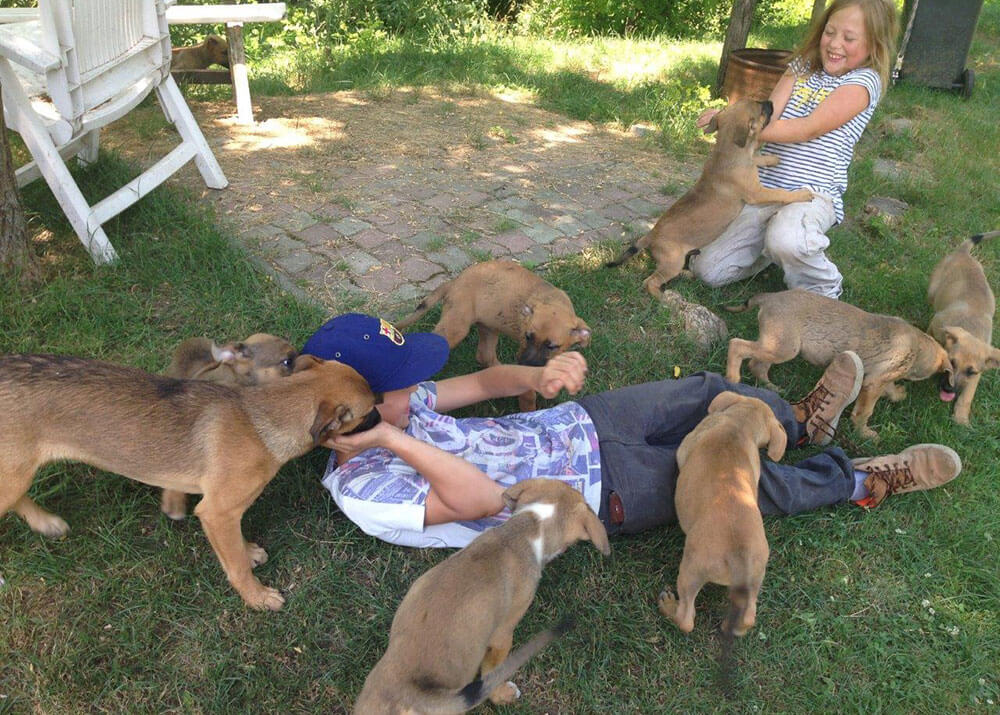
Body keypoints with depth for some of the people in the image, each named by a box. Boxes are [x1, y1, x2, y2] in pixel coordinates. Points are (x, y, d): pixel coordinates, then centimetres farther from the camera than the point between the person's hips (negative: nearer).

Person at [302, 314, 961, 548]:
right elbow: (479, 499, -32)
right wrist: (393, 439, -32)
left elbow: (480, 383, 2)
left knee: (711, 392, 10)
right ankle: (865, 481, 25)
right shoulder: (362, 490, -21)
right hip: (597, 491, -7)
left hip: (575, 424, 7)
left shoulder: (381, 405, 1)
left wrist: (538, 375, -19)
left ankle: (803, 419, 38)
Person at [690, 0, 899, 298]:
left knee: (785, 240, -41)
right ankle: (770, 250, 30)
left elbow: (809, 129, -15)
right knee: (707, 269, 2)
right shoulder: (802, 66, 15)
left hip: (813, 193, -6)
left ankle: (823, 290, -7)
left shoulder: (863, 81, -4)